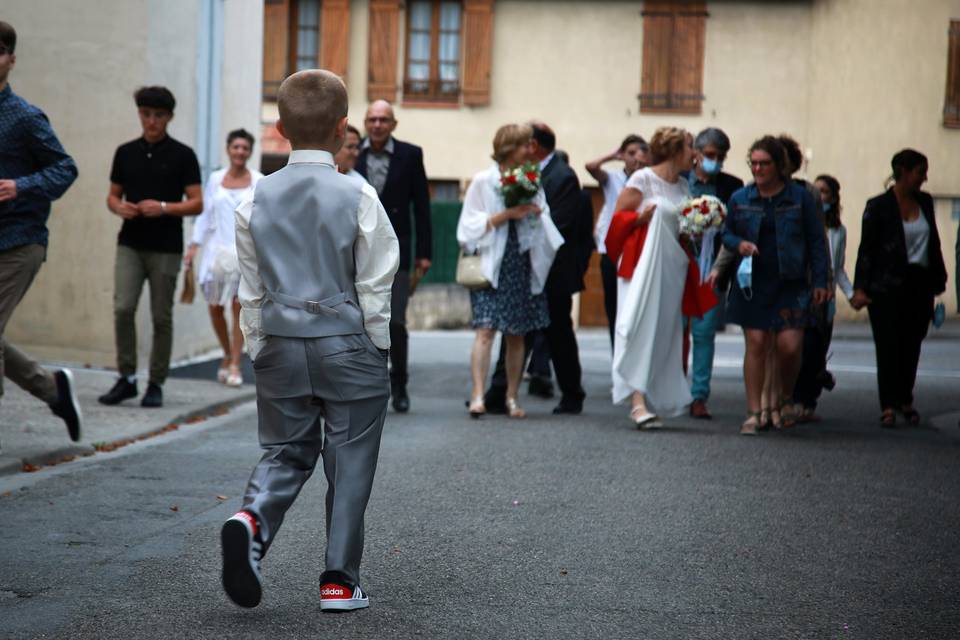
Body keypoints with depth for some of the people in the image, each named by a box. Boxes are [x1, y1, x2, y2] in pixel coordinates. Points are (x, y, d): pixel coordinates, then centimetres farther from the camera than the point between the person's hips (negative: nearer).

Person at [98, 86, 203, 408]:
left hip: (165, 248, -2)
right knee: (123, 308, -10)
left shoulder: (182, 155, 0)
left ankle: (156, 384, 11)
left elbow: (197, 204, -3)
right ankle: (126, 378, 1)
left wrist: (163, 207, -18)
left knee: (161, 317, 2)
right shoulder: (125, 152, 10)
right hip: (130, 245, 2)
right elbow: (113, 196, 16)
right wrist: (119, 207, -6)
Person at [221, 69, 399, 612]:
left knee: (286, 451, 14)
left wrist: (259, 350, 15)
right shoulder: (358, 197, -10)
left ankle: (253, 520, -17)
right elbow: (374, 285, -7)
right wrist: (379, 347, 5)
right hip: (348, 343, -3)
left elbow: (252, 291, 6)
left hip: (282, 345, 3)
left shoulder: (258, 201, 1)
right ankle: (340, 581, 10)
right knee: (350, 463, 7)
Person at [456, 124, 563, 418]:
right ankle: (478, 395, -19)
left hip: (522, 267, 4)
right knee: (486, 329, -15)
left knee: (516, 334, 7)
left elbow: (546, 229, 18)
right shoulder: (483, 181, 0)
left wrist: (538, 213, -4)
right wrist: (505, 215, -13)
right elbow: (470, 225, -4)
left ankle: (511, 397, 14)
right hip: (491, 266, -4)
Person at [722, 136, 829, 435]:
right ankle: (754, 412, 3)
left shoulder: (799, 197, 1)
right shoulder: (740, 199, 6)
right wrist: (738, 244, -7)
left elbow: (816, 241, 3)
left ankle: (786, 397, 21)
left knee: (789, 346, -8)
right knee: (756, 345, -2)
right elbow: (726, 233, 17)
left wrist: (819, 281, -2)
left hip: (790, 284, -1)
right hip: (752, 284, 1)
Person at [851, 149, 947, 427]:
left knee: (912, 345, 7)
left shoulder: (925, 202, 10)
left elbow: (934, 243, 17)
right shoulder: (879, 206, -5)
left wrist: (939, 280, 14)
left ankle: (905, 401, 19)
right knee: (888, 345, -5)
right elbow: (866, 249, -6)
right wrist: (860, 288, -12)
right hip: (888, 287, -5)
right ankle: (889, 406, -3)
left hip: (920, 284, 5)